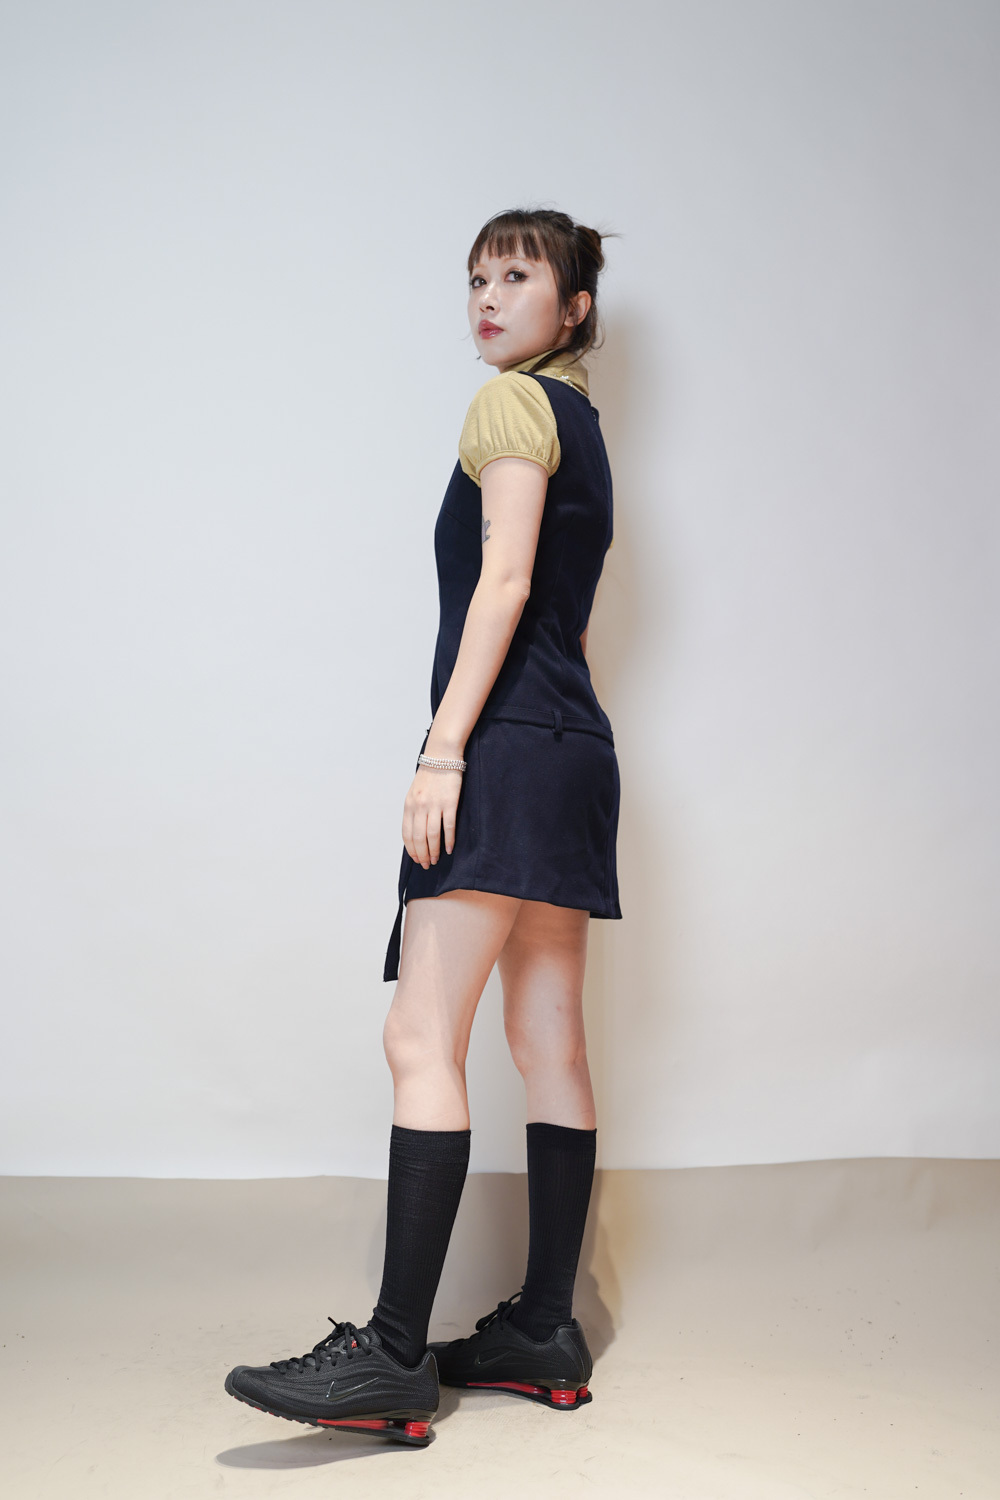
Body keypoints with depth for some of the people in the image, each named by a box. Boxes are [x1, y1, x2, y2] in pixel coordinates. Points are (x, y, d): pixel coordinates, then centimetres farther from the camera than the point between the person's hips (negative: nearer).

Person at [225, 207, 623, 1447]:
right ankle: (544, 1333, 11)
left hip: (511, 743, -10)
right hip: (574, 746, 10)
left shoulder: (512, 402, -2)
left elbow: (503, 580, -14)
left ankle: (392, 1355, -14)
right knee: (548, 1041, 6)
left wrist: (442, 747, -19)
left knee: (422, 1039, -13)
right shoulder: (582, 425, 24)